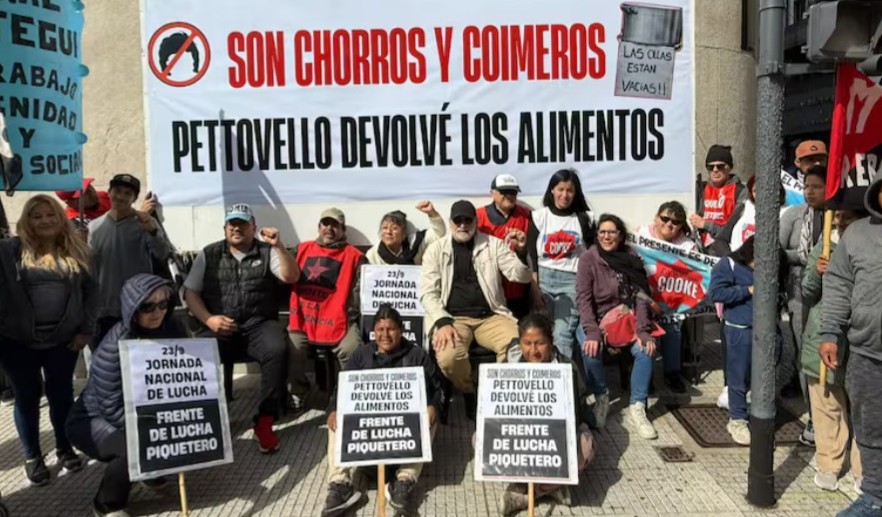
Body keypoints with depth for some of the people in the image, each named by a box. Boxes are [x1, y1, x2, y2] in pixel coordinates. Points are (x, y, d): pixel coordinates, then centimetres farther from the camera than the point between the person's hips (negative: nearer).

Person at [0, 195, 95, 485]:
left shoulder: (76, 252, 3)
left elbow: (91, 291, 6)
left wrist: (86, 329, 2)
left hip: (63, 338, 2)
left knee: (62, 395, 12)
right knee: (27, 397, 10)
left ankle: (65, 448, 30)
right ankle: (32, 457, 26)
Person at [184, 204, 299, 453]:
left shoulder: (267, 252, 10)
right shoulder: (209, 254, 13)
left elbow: (291, 277, -4)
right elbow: (190, 292, 9)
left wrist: (279, 246, -16)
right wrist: (208, 319, -7)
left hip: (259, 323, -1)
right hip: (220, 325, 1)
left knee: (277, 350, -33)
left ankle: (265, 421, -23)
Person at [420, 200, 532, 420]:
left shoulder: (493, 244, 8)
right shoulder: (436, 249, 6)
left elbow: (521, 277, 2)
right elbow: (428, 292, 0)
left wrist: (521, 253, -20)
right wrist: (443, 323, -17)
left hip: (490, 316, 1)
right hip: (453, 317, -1)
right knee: (448, 357, -33)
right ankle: (468, 393, 2)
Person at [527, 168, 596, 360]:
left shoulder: (585, 219, 7)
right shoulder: (539, 216, 6)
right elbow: (530, 256, 3)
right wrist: (534, 288, -5)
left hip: (572, 281, -1)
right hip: (543, 278, 1)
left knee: (563, 334, -11)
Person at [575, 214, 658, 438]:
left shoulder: (632, 259, 2)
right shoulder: (588, 258, -5)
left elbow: (641, 297, -3)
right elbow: (583, 299, -13)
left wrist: (643, 331, -17)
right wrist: (592, 332, -25)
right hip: (595, 320, -2)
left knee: (645, 349, -26)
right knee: (590, 350, -32)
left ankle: (637, 409, -15)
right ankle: (601, 397, -4)